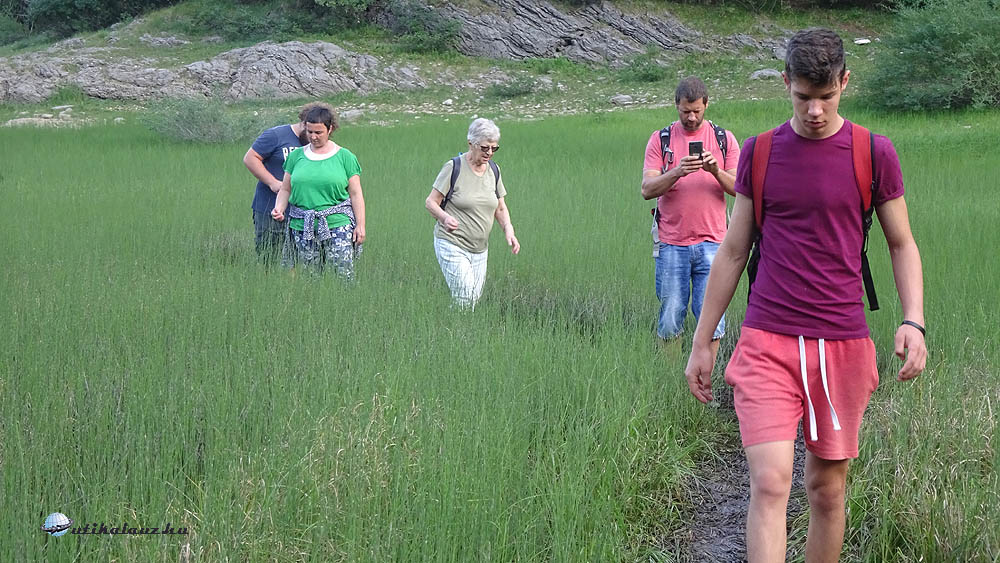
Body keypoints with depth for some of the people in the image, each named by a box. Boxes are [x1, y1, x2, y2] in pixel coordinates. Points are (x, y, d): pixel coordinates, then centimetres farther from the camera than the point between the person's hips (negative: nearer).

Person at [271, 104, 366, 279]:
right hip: (302, 229, 2)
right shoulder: (296, 156, 11)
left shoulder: (345, 157, 4)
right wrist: (279, 208, -5)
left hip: (337, 227, -2)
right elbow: (285, 189, 15)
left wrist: (360, 225, -2)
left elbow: (356, 194, 3)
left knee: (344, 275, -9)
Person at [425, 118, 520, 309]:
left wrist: (508, 230, -2)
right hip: (452, 245, -6)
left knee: (475, 299, 4)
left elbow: (500, 208, 17)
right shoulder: (453, 167, -9)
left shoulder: (494, 170, 8)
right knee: (464, 298, -17)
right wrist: (444, 217, -28)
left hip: (480, 250, 6)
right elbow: (430, 202, -7)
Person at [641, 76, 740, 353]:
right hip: (671, 244, 0)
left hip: (711, 242, 0)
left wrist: (716, 171, -16)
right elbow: (647, 189, -4)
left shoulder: (724, 139, 9)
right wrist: (677, 172, -21)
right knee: (670, 319, 0)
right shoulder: (660, 140, 7)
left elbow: (738, 188, 3)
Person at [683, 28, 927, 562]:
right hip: (766, 344, 0)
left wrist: (913, 320, -6)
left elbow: (902, 244, 10)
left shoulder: (874, 153, 2)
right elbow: (732, 252, 12)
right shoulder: (759, 152, 5)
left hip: (842, 345, 0)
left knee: (827, 489, 8)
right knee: (770, 483, -13)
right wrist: (701, 342, 13)